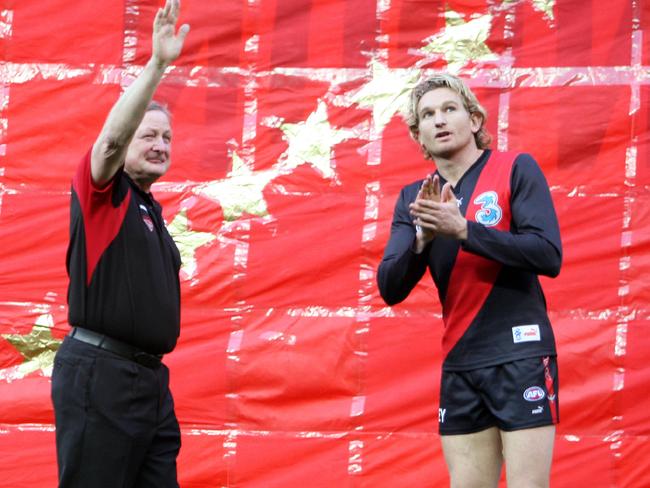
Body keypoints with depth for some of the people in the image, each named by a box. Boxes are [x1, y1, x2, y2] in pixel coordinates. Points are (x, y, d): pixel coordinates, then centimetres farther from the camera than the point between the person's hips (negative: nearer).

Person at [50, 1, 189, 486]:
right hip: (100, 373, -8)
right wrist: (157, 64, -31)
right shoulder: (104, 192, -3)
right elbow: (112, 138, -23)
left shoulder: (151, 209, 19)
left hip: (150, 376, 8)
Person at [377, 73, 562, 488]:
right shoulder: (413, 198, 10)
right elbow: (390, 289, 3)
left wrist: (463, 229, -19)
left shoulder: (517, 170, -2)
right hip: (459, 366, 4)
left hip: (520, 356, -4)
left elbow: (548, 256, -13)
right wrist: (422, 237, -15)